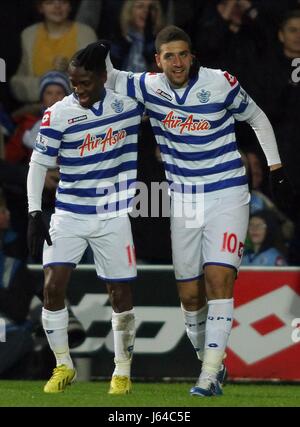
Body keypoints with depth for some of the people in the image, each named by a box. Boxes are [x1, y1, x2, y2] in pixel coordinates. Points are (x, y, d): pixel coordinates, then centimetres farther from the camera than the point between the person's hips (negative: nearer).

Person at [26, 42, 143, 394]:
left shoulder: (127, 104, -2)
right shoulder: (57, 114, -9)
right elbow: (39, 164, -5)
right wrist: (34, 213, -11)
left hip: (113, 216, 1)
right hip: (69, 216, -1)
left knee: (120, 294, 3)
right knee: (53, 286, -13)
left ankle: (123, 371, 18)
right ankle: (63, 367, 4)